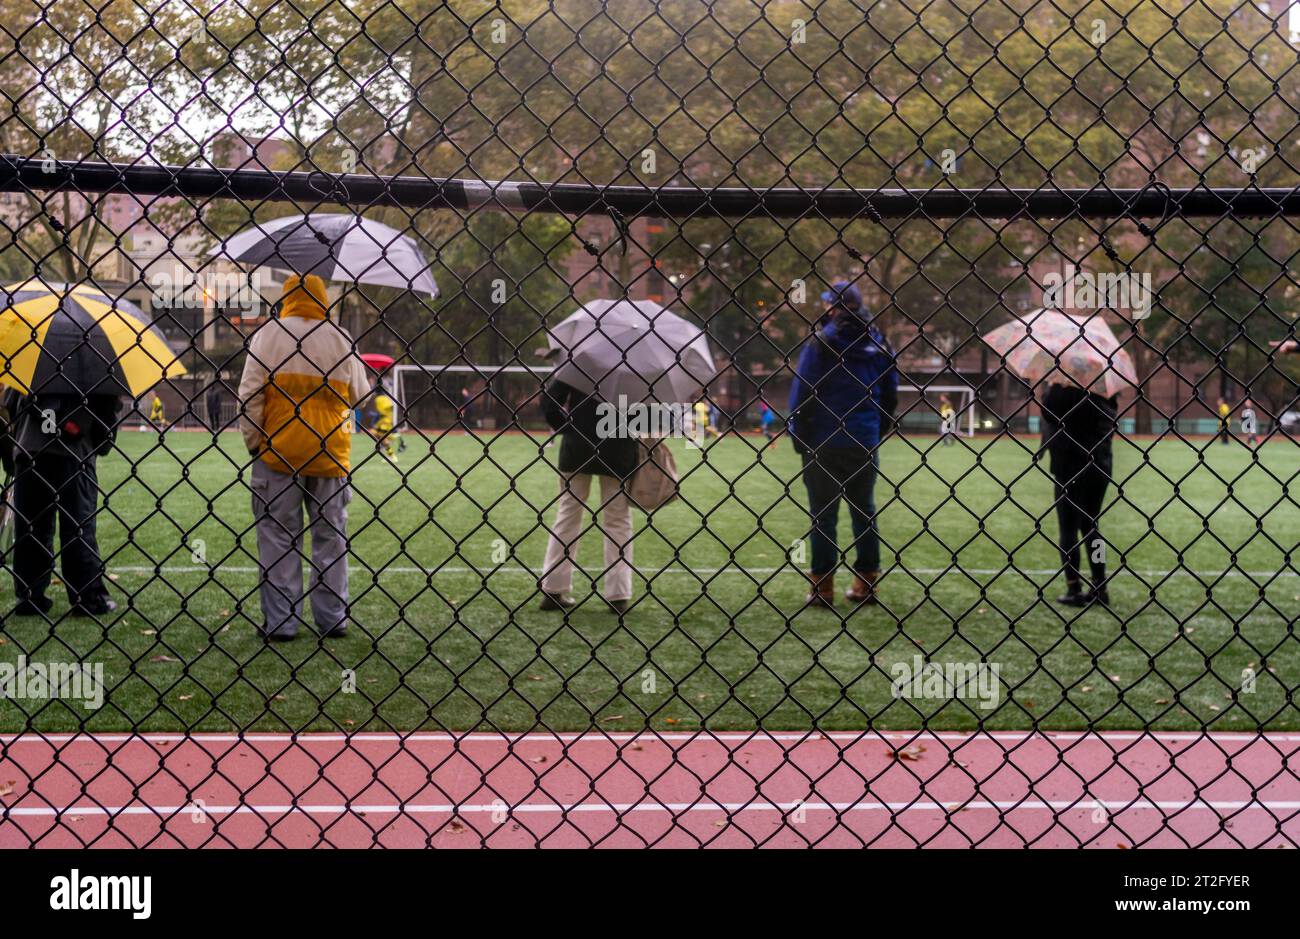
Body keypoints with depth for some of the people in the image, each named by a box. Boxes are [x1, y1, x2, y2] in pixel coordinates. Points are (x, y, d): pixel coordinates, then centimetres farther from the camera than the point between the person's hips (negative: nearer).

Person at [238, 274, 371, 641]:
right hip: (331, 455, 2)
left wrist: (253, 443, 1)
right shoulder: (341, 340, 4)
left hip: (277, 453, -2)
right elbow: (359, 395, 10)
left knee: (278, 538, 4)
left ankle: (279, 622, 4)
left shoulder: (268, 334, -2)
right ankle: (333, 619, 12)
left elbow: (249, 394, -7)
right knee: (331, 536, 10)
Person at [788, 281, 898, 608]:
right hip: (865, 442, 4)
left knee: (823, 514, 1)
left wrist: (799, 437, -2)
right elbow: (890, 394, 12)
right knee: (864, 511, 12)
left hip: (824, 442, -4)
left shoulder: (821, 341, -7)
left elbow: (802, 392, -10)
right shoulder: (879, 343, 8)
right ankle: (866, 584, 13)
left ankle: (821, 587, 2)